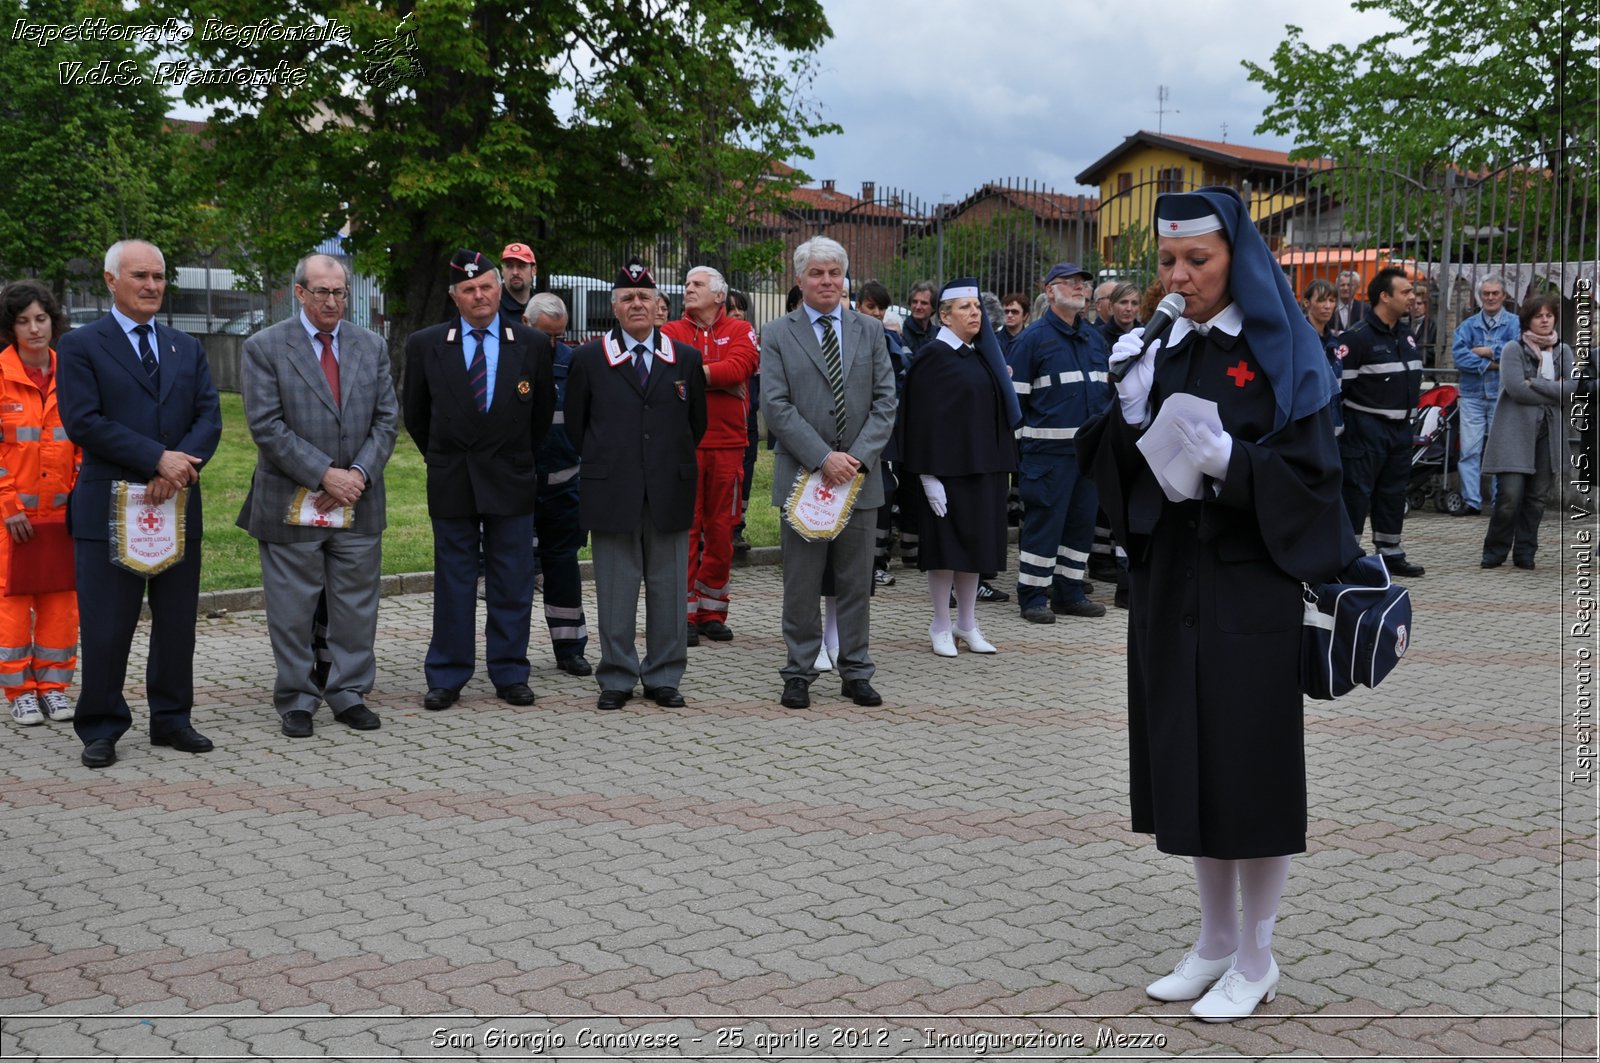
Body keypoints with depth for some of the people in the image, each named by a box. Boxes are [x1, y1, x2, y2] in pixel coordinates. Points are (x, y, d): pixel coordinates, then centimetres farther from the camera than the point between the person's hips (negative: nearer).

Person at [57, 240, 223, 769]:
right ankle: (101, 729, 10)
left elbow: (209, 419, 5)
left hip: (178, 506, 4)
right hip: (109, 509, -4)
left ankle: (172, 719, 21)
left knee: (177, 621, 9)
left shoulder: (188, 348, 15)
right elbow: (84, 422, -11)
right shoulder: (80, 346, 0)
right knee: (106, 626, -1)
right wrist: (158, 459, -17)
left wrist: (177, 469, -13)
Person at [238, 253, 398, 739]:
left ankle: (349, 694, 20)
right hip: (291, 506, -3)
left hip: (359, 505, 3)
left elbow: (387, 418, 6)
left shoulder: (371, 346, 8)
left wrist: (359, 474, -9)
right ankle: (296, 701, 15)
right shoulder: (265, 348, -4)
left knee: (356, 608, 9)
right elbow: (267, 426, -11)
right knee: (292, 612, 4)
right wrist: (325, 474, -16)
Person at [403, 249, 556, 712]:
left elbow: (543, 411, 12)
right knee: (452, 582, 6)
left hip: (511, 480, 0)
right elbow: (415, 413, 11)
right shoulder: (425, 344, 0)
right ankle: (446, 677, 12)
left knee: (512, 585, 5)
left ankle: (510, 674, 14)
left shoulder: (532, 344, 1)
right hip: (451, 481, 0)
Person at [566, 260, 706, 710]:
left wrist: (674, 465, 13)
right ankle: (617, 678, 12)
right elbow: (575, 423, 9)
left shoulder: (686, 358, 8)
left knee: (668, 588, 6)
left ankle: (664, 678, 15)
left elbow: (696, 423, 15)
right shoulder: (589, 359, 4)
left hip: (670, 492, 1)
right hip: (612, 494, -1)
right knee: (615, 589, 3)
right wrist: (604, 467, 9)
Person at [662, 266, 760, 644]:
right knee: (684, 527, -2)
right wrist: (716, 377, -15)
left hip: (727, 444, 1)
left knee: (720, 528, 7)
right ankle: (683, 614, 4)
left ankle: (712, 612, 18)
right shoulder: (670, 332, 7)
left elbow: (739, 367, -12)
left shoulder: (740, 331, 7)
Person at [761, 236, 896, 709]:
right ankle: (799, 674, 13)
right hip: (802, 475, -2)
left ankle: (856, 673, 17)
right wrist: (823, 458, -14)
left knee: (856, 582, 8)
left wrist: (858, 456, -10)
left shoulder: (870, 331, 9)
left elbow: (885, 401, 4)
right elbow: (777, 407, -7)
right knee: (801, 584, 4)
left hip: (860, 475, 2)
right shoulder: (777, 335, 1)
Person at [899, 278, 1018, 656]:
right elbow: (923, 417, -14)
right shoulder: (932, 357, -9)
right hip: (947, 469, -7)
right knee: (946, 545, -1)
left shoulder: (982, 356, 13)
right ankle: (941, 627, 10)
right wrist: (928, 475, -19)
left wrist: (1003, 464, 13)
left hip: (983, 469, 7)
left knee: (974, 545, 10)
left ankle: (967, 625, 19)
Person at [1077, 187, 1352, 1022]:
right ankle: (1215, 941, 25)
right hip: (1169, 582, 5)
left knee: (1248, 765, -1)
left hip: (1248, 586, -5)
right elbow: (1127, 477, 6)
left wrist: (1229, 460, -27)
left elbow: (1313, 476, -11)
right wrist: (1131, 409, -12)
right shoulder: (1162, 353, 8)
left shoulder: (1277, 355, -7)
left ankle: (1256, 960, 14)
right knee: (1187, 762, 10)